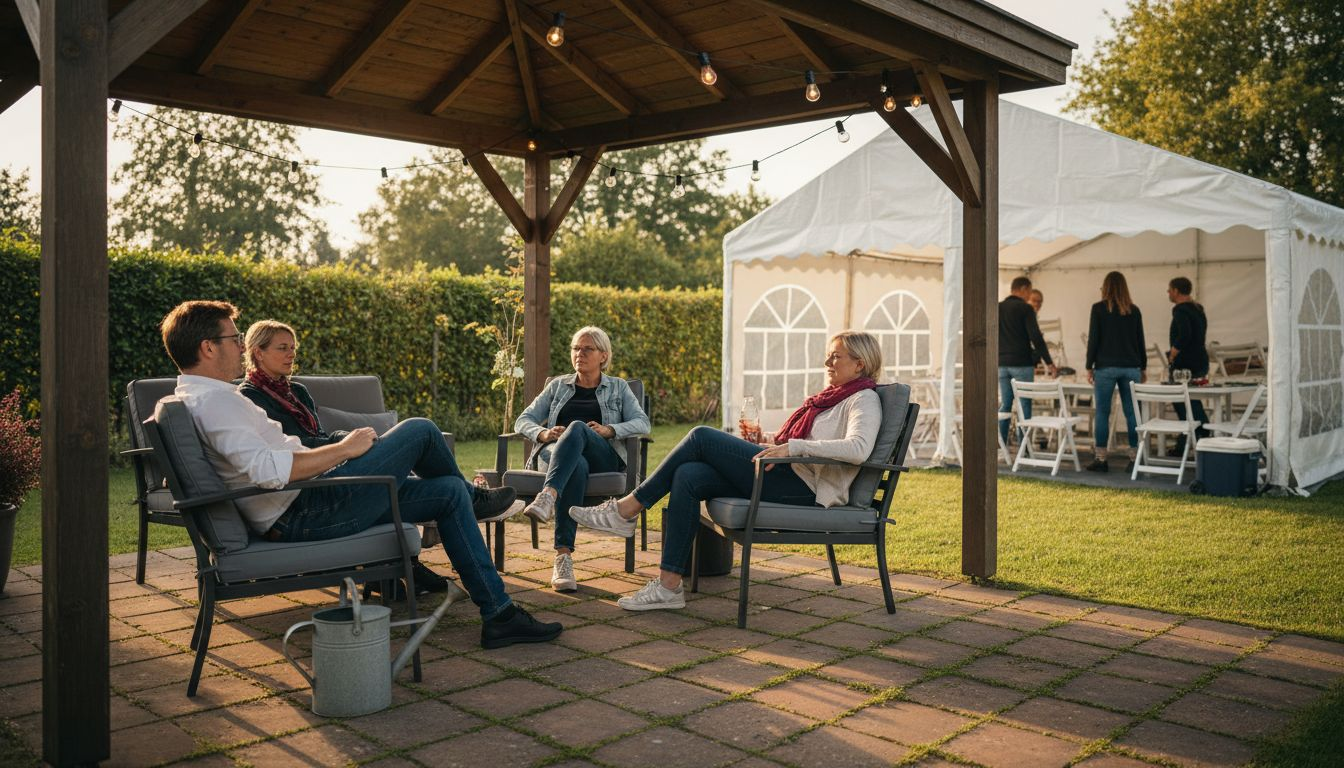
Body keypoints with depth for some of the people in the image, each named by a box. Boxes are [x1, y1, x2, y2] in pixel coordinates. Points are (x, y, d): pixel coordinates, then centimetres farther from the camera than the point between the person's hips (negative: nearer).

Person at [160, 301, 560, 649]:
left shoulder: (194, 398, 17)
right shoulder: (214, 399, -17)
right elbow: (268, 469, -30)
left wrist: (333, 453, 19)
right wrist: (343, 449, -19)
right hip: (301, 516, -11)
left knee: (449, 493, 8)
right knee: (419, 430, -7)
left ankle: (498, 614, 11)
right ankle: (473, 494, 27)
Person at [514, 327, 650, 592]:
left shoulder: (618, 388, 22)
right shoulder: (558, 385, 27)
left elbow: (642, 423, 6)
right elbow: (523, 420, 18)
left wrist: (608, 430, -13)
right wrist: (543, 433, -7)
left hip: (604, 459, -1)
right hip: (556, 454, 1)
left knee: (577, 428, -37)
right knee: (577, 466, -40)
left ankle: (548, 496, -59)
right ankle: (563, 557, -51)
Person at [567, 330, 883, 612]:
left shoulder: (863, 399, -3)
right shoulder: (831, 395, 26)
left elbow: (858, 448, -24)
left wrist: (794, 446, -28)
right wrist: (765, 440, 13)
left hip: (804, 486, -9)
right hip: (786, 476, 9)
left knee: (702, 437, -14)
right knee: (687, 476, -13)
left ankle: (627, 510, -6)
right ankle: (669, 585, -14)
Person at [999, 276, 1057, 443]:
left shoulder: (997, 308, 10)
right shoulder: (1025, 308, -8)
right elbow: (1036, 337, -13)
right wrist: (1049, 363, -10)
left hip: (1002, 364, 5)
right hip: (1022, 363, -5)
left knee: (1004, 405, 8)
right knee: (1024, 405, 0)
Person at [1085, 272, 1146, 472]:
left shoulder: (1099, 308, -3)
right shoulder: (1134, 310, 7)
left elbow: (1093, 339, -4)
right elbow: (1140, 341, 11)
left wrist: (1089, 367, 1)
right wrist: (1143, 368, 19)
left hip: (1105, 367, -3)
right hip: (1130, 367, 3)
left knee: (1102, 413, 2)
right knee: (1132, 413, 4)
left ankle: (1100, 459, 2)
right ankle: (1134, 459, 5)